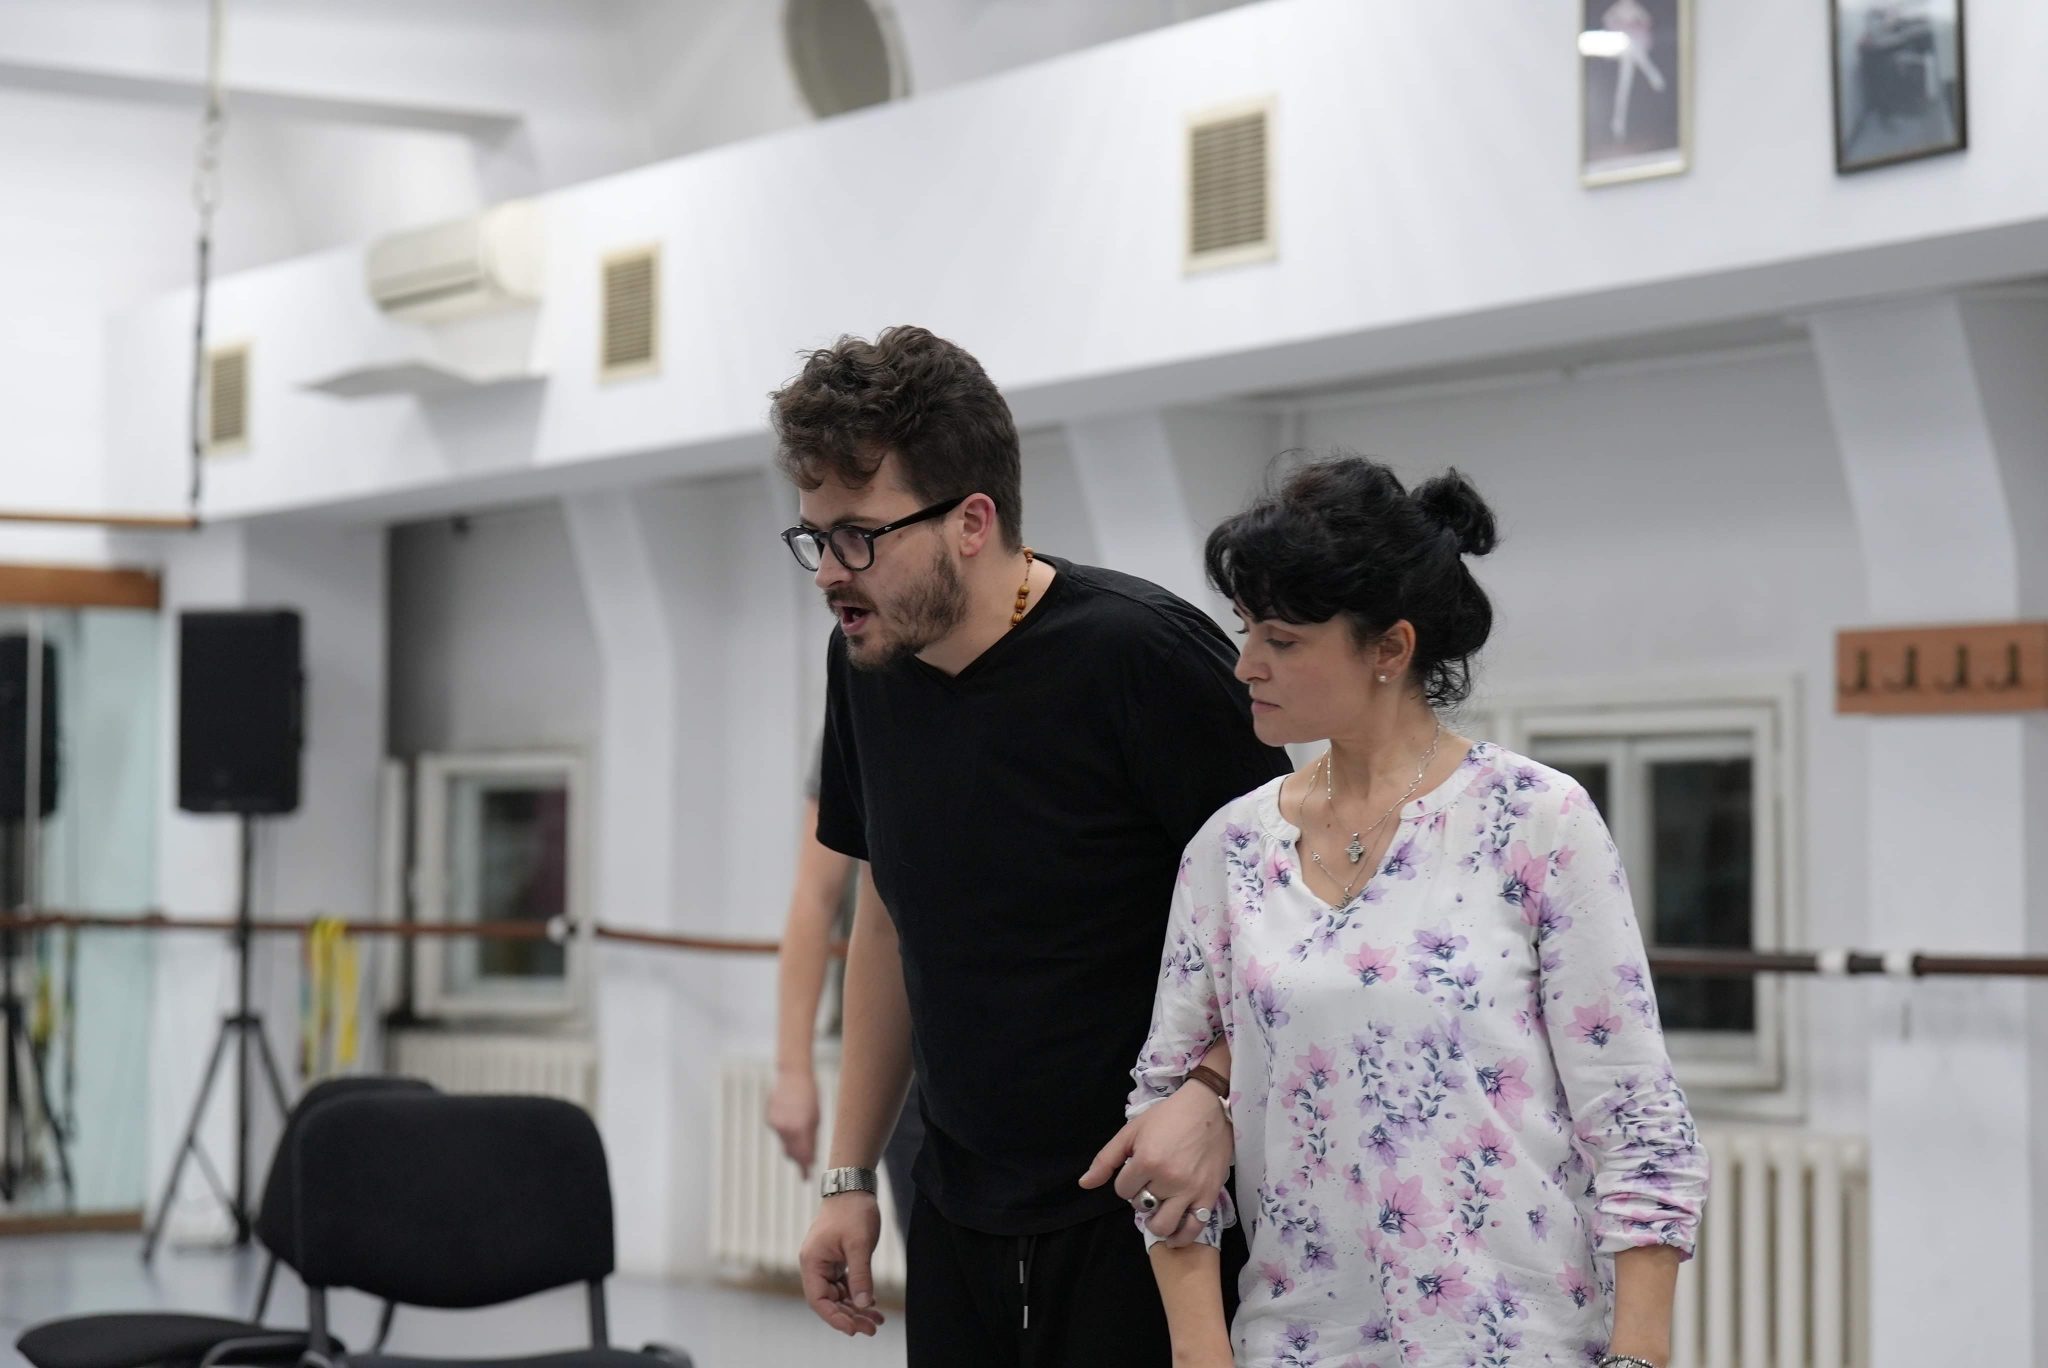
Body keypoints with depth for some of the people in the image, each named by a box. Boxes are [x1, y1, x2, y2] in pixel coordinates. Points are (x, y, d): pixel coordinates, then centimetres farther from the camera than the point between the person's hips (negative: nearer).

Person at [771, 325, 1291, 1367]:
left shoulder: (1142, 656, -18)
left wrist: (1215, 1102, -27)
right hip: (958, 1219, 6)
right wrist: (849, 1175, 13)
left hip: (1142, 1219, -6)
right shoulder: (865, 668, 2)